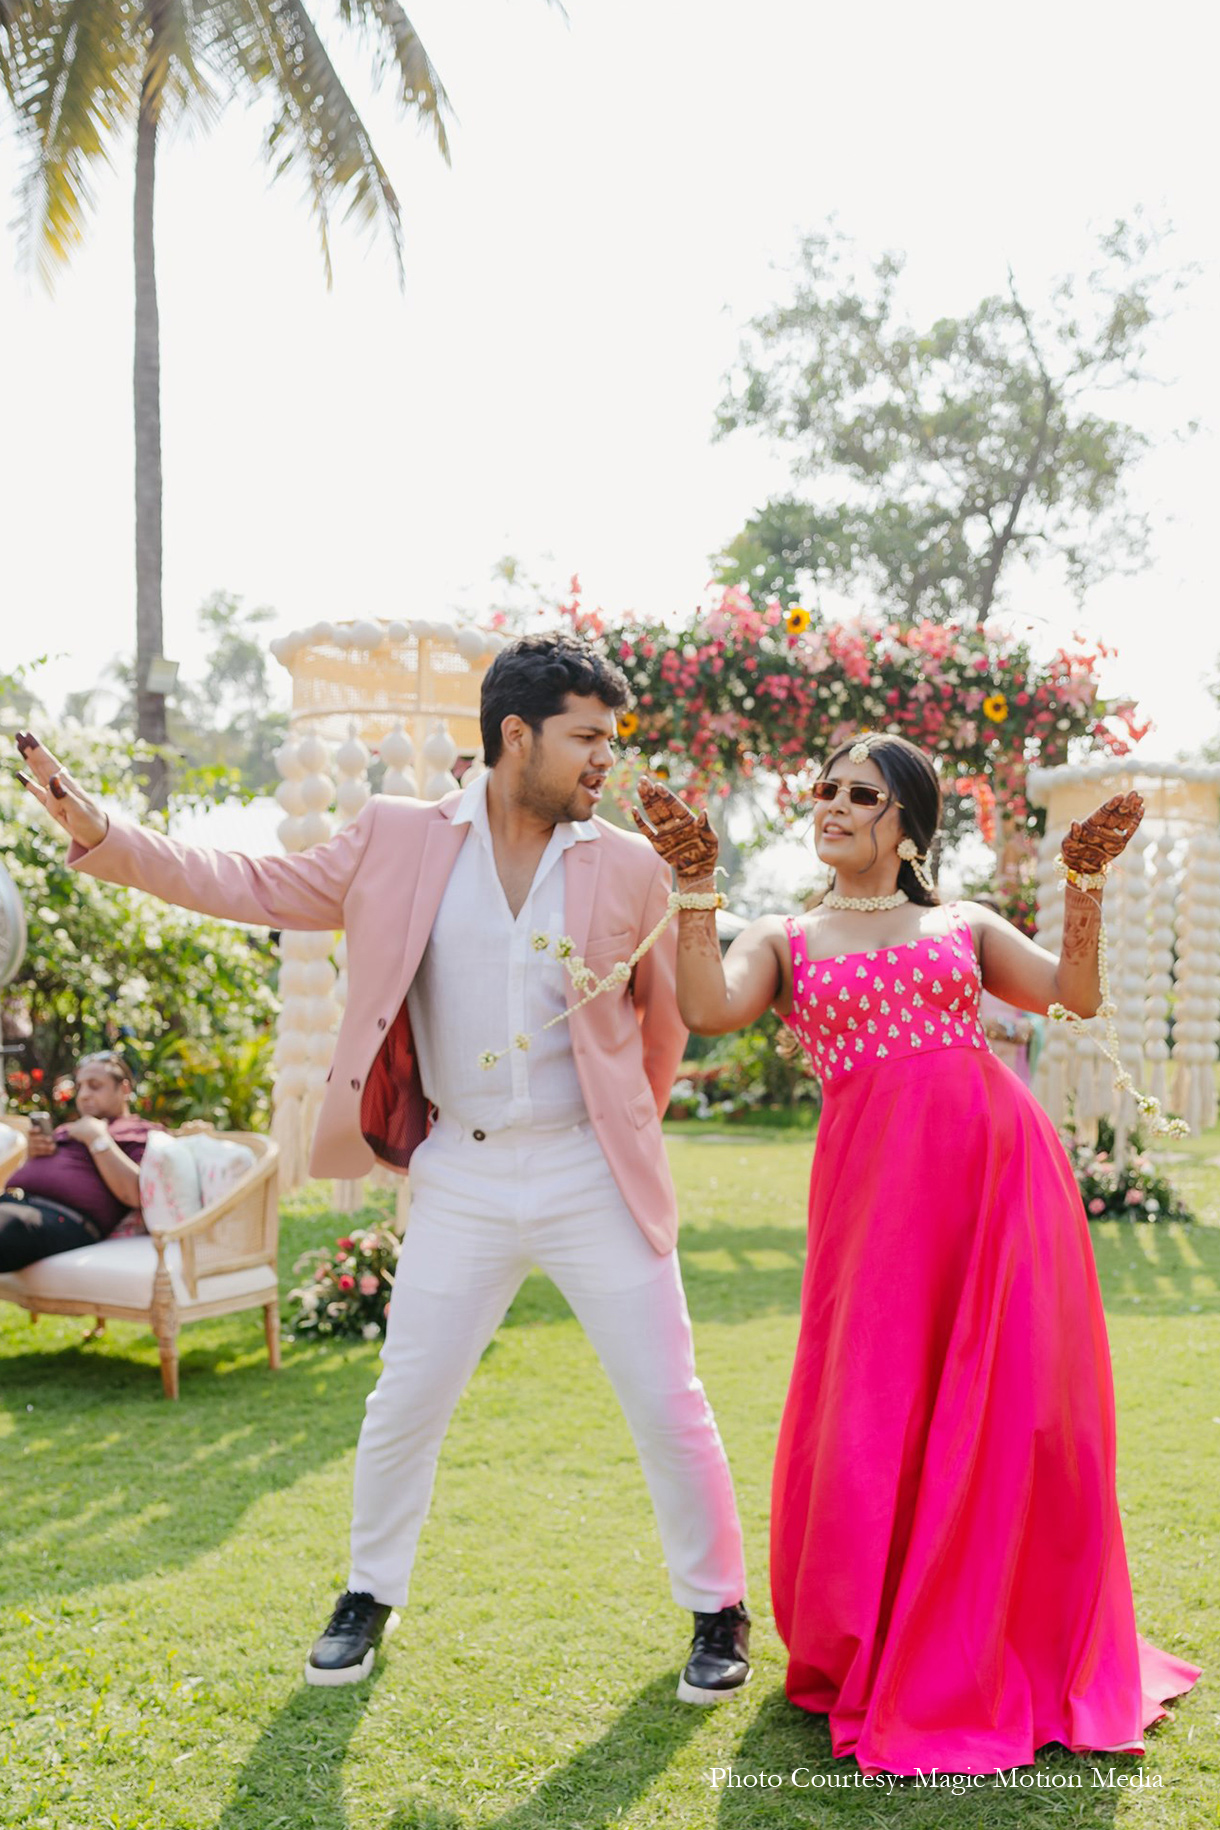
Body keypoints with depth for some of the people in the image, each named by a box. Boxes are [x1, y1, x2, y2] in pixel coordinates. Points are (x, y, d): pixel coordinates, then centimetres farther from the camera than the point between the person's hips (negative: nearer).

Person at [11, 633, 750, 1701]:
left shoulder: (628, 868, -2)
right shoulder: (399, 841, -2)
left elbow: (663, 1022, 9)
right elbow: (258, 888, 1)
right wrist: (101, 836, -6)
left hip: (594, 1181, 0)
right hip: (461, 1181, 1)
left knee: (668, 1405, 5)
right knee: (404, 1404, 11)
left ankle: (718, 1611, 27)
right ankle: (371, 1595, 35)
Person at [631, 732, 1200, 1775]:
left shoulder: (966, 926, 18)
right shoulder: (784, 941, 17)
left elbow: (1076, 994, 4)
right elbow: (709, 1010, -4)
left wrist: (1086, 882, -6)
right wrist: (696, 884, -8)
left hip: (1002, 1160, 1)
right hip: (872, 1178, -1)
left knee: (1014, 1413, 1)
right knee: (870, 1418, -1)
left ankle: (1008, 1660, 22)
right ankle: (878, 1661, 22)